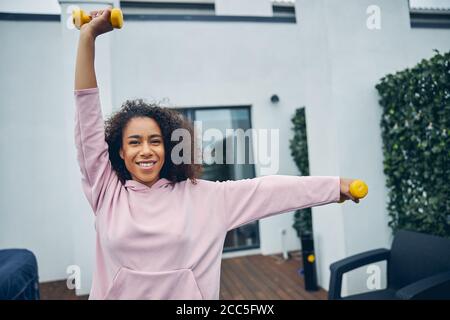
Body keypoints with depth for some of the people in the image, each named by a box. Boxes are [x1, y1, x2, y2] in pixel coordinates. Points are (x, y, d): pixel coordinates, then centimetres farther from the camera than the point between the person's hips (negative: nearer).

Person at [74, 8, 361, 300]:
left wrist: (337, 185, -12)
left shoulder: (203, 196, -8)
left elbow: (262, 189, -10)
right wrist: (88, 35, -16)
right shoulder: (108, 193, -9)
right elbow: (87, 122, -12)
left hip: (187, 293, 0)